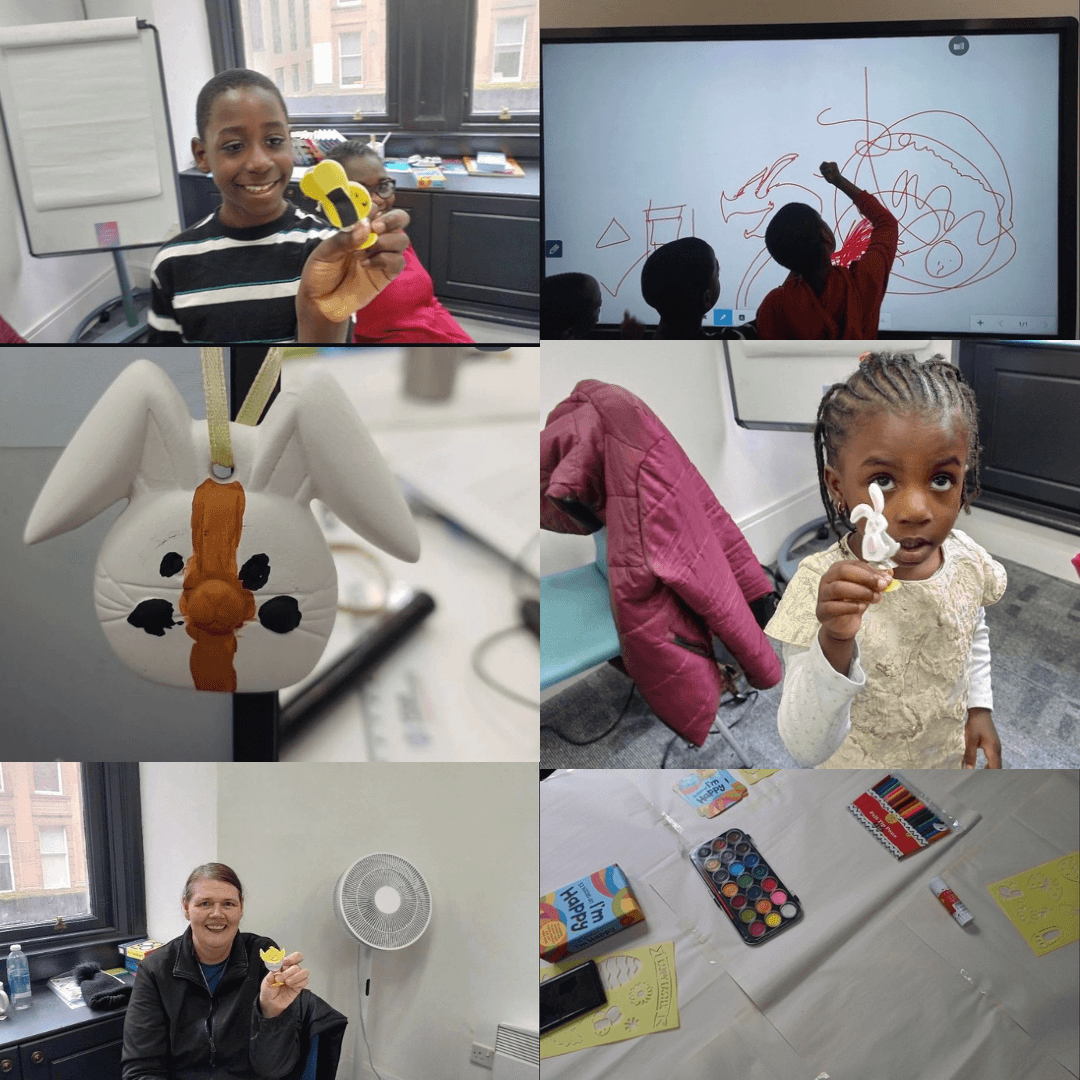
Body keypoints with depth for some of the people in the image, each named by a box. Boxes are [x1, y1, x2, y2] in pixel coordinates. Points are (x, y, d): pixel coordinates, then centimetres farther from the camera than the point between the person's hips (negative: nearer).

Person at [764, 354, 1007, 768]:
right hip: (860, 769, -4)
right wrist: (834, 643, -48)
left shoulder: (965, 557, -16)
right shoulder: (822, 586, -32)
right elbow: (806, 749, -36)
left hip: (953, 758, 5)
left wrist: (980, 707, 3)